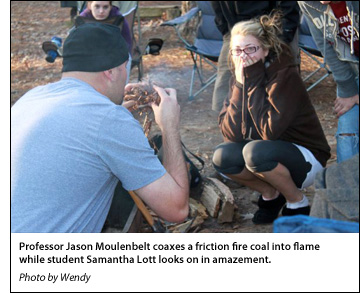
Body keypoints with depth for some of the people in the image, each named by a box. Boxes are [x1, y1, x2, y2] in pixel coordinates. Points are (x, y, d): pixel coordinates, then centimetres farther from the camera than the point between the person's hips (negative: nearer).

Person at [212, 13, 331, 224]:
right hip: (273, 154, 7)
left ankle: (298, 202, -8)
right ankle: (271, 194, 7)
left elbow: (269, 131, -32)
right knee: (223, 157, -18)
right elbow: (230, 134, -12)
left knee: (255, 151, -33)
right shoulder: (241, 79, -2)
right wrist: (241, 86, -20)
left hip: (307, 159, -6)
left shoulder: (285, 76, -22)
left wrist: (252, 83, -27)